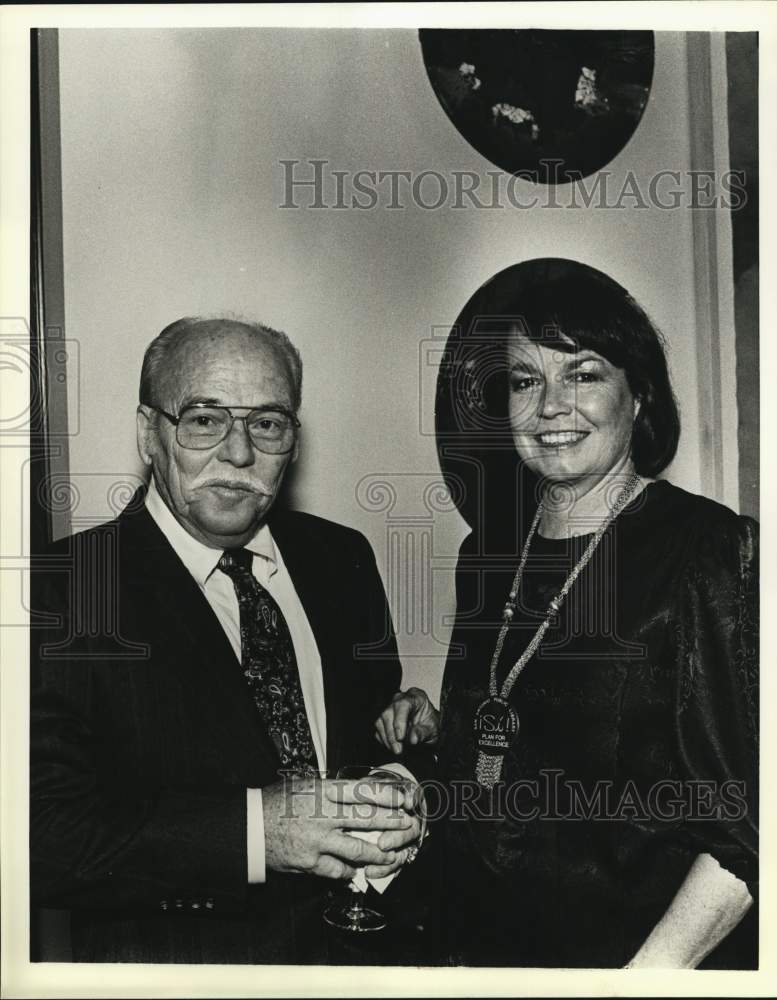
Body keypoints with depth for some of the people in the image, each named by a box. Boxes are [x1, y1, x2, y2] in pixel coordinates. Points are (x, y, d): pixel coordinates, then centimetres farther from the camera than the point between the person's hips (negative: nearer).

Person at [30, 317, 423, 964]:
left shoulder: (343, 558, -3)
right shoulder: (65, 591, -18)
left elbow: (385, 736, 4)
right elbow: (41, 837, -23)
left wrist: (397, 810, -17)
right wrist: (251, 830, -31)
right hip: (163, 958, -4)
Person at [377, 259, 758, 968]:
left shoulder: (716, 550, -16)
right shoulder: (488, 550, 1)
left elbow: (751, 817, -19)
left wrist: (657, 966, -27)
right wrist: (436, 729, -4)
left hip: (640, 948, -5)